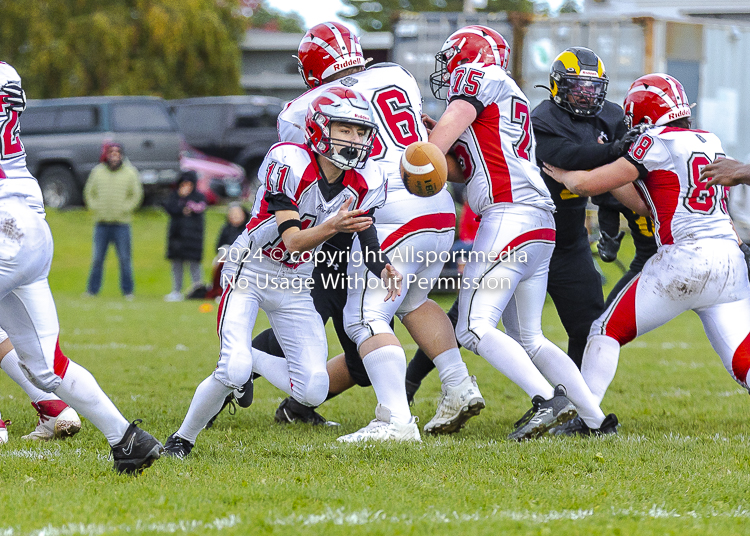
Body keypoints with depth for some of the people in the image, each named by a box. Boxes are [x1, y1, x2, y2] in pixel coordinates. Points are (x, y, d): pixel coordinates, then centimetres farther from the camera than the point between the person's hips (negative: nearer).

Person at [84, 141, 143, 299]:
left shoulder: (130, 173, 2)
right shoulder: (97, 172, 8)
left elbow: (136, 195, 4)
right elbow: (89, 192, 14)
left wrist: (124, 209, -7)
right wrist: (95, 207, -1)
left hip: (121, 223, -2)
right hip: (102, 223, 2)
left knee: (125, 258, -1)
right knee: (97, 258, 4)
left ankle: (127, 290, 6)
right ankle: (92, 289, 10)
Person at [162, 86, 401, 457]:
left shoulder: (366, 182, -9)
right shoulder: (289, 164, -25)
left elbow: (367, 235, 6)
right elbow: (292, 241, -28)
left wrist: (383, 269, -14)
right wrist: (333, 226, -46)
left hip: (295, 286, 5)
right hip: (248, 272, -5)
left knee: (314, 392, -7)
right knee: (233, 371, -25)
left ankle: (248, 360, 20)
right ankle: (182, 438, 0)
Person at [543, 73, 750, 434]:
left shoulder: (658, 142, -3)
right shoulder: (712, 143, 19)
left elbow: (589, 185, 2)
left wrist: (563, 174, 22)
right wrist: (609, 165, 28)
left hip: (685, 259, -6)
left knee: (607, 330, 9)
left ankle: (581, 417, 9)